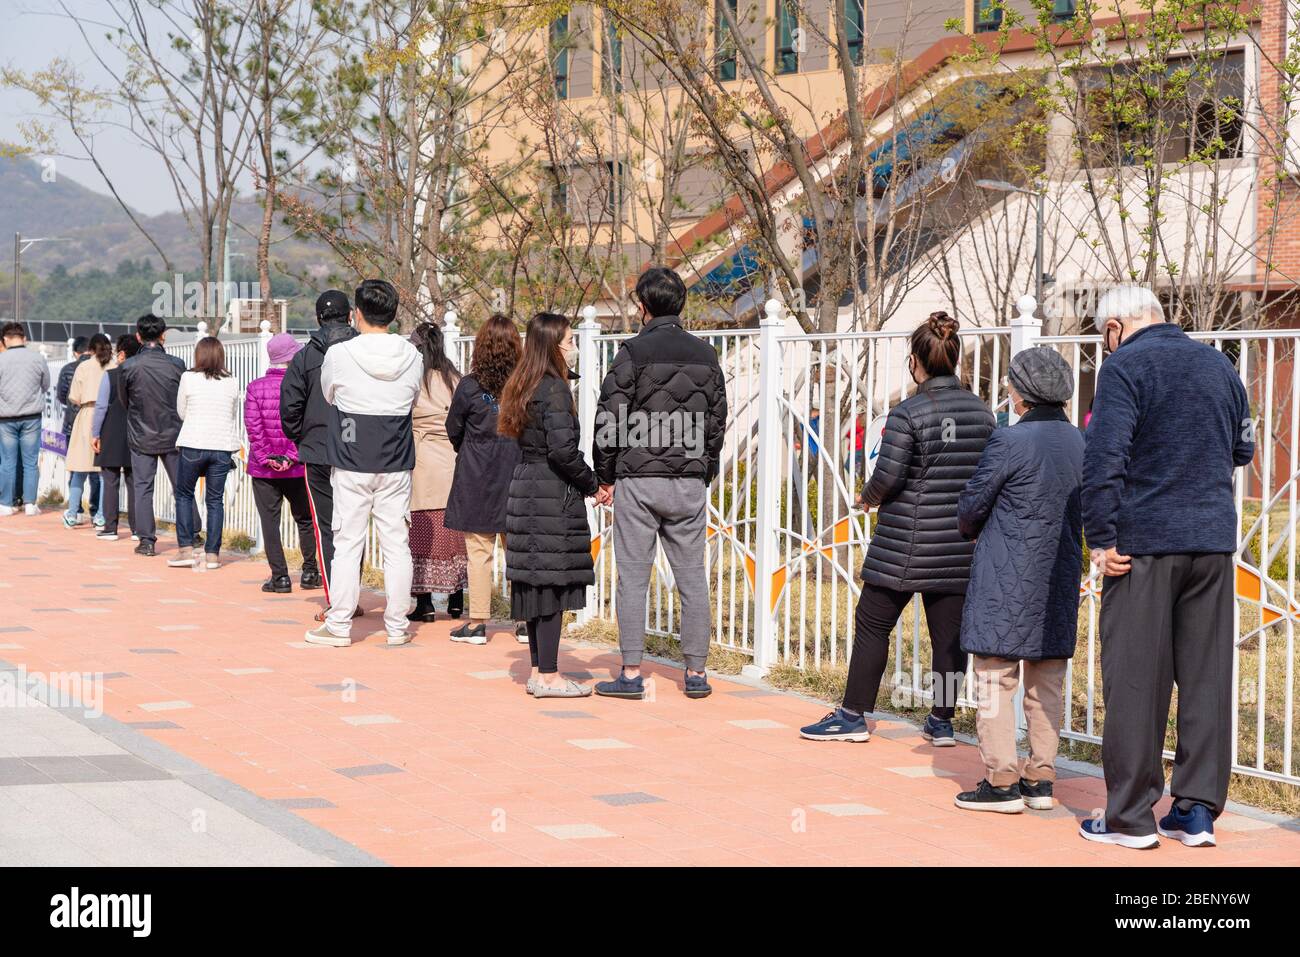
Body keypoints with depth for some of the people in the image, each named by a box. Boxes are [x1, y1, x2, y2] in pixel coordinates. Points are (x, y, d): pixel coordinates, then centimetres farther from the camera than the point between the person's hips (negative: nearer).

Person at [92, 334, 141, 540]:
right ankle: (137, 528, 7)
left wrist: (95, 434, -2)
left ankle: (110, 528, 1)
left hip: (111, 437, -3)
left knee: (111, 483, 2)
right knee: (134, 483, 8)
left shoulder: (110, 375, -8)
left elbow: (101, 406, -9)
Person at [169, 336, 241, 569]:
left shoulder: (189, 378, -4)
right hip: (223, 446, 2)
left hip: (193, 445, -2)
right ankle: (212, 553, 7)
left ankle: (186, 549, 6)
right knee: (215, 499, 7)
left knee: (184, 494, 12)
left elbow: (181, 412, 7)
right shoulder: (232, 382, 3)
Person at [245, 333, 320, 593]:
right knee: (305, 519, 16)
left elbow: (253, 427, -9)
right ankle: (309, 572, 19)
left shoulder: (255, 388, -4)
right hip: (298, 468, 0)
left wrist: (266, 458, -7)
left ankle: (280, 577, 2)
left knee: (269, 521, 4)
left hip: (263, 468, 0)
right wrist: (291, 458, -9)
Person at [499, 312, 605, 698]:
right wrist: (593, 484, -8)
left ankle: (539, 671, 17)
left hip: (524, 488, 9)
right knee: (553, 581, -5)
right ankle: (548, 677, -2)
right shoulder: (555, 389, -14)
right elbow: (562, 449, -22)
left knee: (537, 583, 12)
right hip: (553, 497, -9)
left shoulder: (523, 387, 13)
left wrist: (586, 483, 15)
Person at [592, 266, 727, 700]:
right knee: (692, 578, 8)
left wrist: (607, 476, 4)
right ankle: (696, 672, 10)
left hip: (638, 481, -4)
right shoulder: (705, 355, 9)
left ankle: (631, 673, 1)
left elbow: (610, 418, -7)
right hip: (689, 484, 4)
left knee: (633, 578, 1)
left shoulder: (635, 352, -6)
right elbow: (717, 424, 12)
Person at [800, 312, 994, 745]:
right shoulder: (981, 411, 5)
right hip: (962, 544, 5)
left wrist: (869, 496, 6)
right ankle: (942, 720, 15)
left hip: (907, 545, -5)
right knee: (949, 631, 9)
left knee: (873, 624, 5)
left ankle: (854, 715, 10)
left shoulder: (908, 413, -13)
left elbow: (887, 477, -14)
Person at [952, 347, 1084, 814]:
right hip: (1060, 579, 7)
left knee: (995, 679, 0)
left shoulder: (1010, 441, -14)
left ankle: (1001, 781, 0)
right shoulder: (1080, 443, 5)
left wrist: (972, 530, 15)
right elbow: (1084, 509, 13)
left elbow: (972, 504, -6)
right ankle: (1040, 779, 15)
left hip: (1006, 582, -6)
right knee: (1047, 682, 11)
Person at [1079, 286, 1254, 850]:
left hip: (1145, 542, -5)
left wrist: (1101, 540, -12)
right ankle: (1198, 810, 13)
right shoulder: (1218, 365, 12)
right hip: (1215, 539, 6)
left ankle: (1131, 816, 5)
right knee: (1206, 676, 9)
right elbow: (1242, 449, 23)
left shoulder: (1125, 366, -7)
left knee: (1135, 680, 1)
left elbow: (1103, 458, -17)